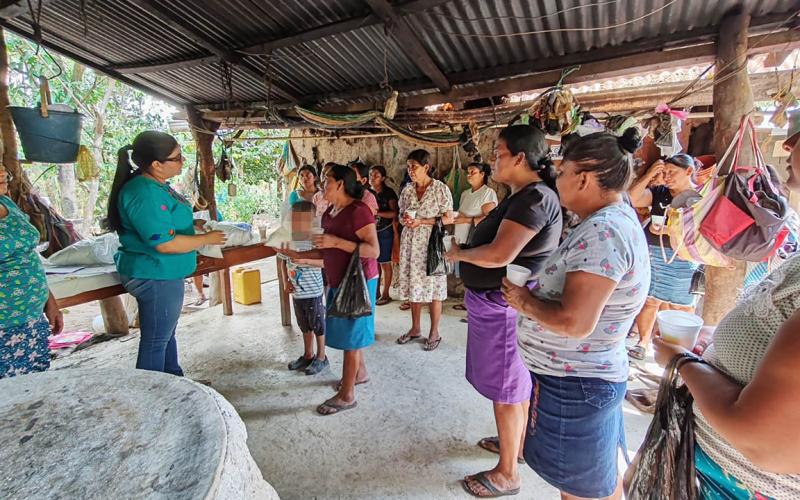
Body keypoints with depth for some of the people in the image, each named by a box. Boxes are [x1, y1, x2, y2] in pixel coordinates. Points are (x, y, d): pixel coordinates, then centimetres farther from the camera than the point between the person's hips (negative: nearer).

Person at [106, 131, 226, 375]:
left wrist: (194, 224, 11)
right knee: (155, 341, 4)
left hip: (164, 275, 11)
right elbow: (164, 243, -27)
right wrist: (207, 239, -18)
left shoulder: (157, 185, 7)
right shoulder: (144, 194, -24)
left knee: (166, 334, 23)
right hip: (155, 278, -11)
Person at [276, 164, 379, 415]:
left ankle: (346, 395, 15)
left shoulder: (359, 210, -18)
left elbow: (374, 250, -23)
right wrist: (298, 255, 5)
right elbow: (327, 252, 13)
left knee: (351, 335, 1)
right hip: (338, 281, 8)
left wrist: (336, 241, -28)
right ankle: (360, 373, 41)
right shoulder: (329, 213, 8)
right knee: (350, 330, 20)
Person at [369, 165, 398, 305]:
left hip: (385, 232, -5)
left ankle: (385, 294, 12)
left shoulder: (389, 192, -6)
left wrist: (378, 213, -23)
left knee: (385, 263, 2)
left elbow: (394, 212, -15)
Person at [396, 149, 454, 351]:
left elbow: (448, 218, -8)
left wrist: (421, 221, -17)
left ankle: (434, 332, 18)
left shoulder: (441, 189, -7)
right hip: (410, 243, 5)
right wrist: (405, 219, -8)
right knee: (413, 286, 10)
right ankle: (415, 328, 27)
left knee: (433, 288, 3)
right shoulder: (407, 189, 7)